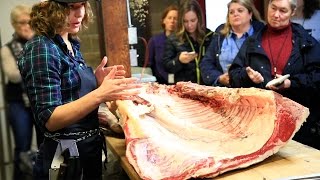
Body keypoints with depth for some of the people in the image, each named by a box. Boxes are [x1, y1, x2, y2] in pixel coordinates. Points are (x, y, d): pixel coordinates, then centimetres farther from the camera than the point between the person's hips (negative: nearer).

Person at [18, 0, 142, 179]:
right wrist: (100, 94, -33)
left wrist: (96, 81, -3)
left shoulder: (71, 44, 4)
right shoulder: (41, 49, -19)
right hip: (65, 155, -8)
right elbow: (49, 119, -23)